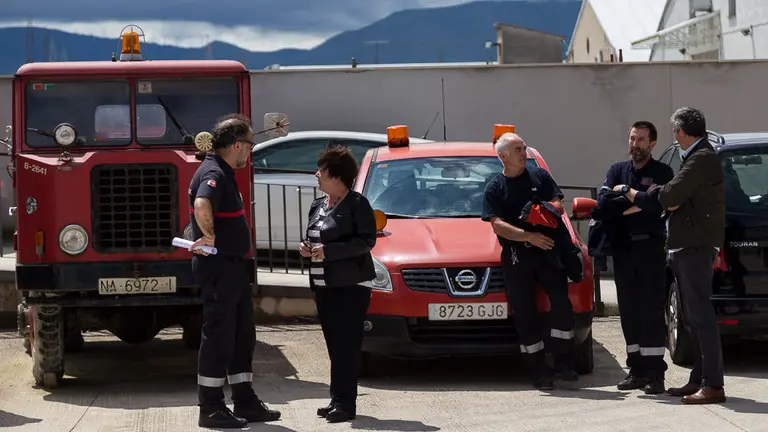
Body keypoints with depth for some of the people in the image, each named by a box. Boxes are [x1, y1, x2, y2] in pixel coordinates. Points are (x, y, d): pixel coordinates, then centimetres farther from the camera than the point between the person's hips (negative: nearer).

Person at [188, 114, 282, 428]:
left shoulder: (223, 172, 15)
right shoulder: (213, 174, -18)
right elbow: (202, 205, -39)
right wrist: (210, 237, -27)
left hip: (233, 267, 11)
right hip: (219, 268, -11)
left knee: (242, 336, 15)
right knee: (218, 337, -4)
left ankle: (245, 402, 23)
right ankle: (211, 409, 2)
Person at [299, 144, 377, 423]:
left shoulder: (357, 203, -8)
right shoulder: (318, 206, 17)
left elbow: (367, 240, -14)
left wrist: (328, 250, -19)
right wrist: (307, 248, 5)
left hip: (350, 285, -8)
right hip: (323, 285, 8)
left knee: (347, 345, -8)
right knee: (334, 345, 9)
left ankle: (346, 403, -7)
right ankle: (337, 400, 13)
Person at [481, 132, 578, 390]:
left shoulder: (540, 177, 14)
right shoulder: (495, 188, 6)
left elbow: (558, 204, 12)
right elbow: (497, 225, -5)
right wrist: (529, 236, -18)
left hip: (547, 250, 2)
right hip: (516, 256, -2)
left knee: (562, 303, -8)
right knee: (525, 314, -1)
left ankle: (563, 363, -1)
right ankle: (539, 372, 4)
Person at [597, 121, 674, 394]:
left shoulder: (662, 172, 2)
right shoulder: (617, 170, 15)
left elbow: (660, 202, -17)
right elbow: (602, 200, -2)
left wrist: (627, 193, -7)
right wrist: (640, 201, -10)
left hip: (651, 247, -4)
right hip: (623, 248, 4)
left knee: (652, 309, -7)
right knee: (629, 310, 5)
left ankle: (654, 372, -8)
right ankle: (636, 370, 10)